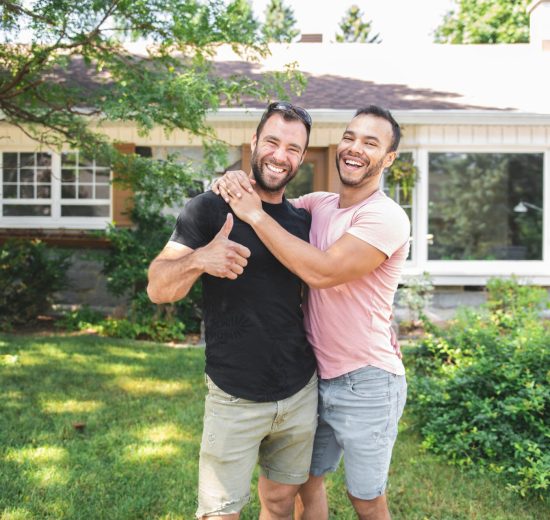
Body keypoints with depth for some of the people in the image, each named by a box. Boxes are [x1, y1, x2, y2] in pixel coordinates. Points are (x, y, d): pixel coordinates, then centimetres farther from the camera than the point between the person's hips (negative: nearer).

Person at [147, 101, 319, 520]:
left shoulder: (304, 221, 6)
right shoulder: (211, 208, -8)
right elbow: (158, 289, -12)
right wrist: (199, 259, -33)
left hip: (301, 392, 5)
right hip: (235, 399, -4)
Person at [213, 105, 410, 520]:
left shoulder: (386, 217, -18)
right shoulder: (317, 205, 3)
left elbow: (322, 271, -29)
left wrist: (256, 214, -24)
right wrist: (234, 184, -13)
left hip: (366, 383, -6)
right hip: (317, 377, 6)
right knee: (307, 483, 21)